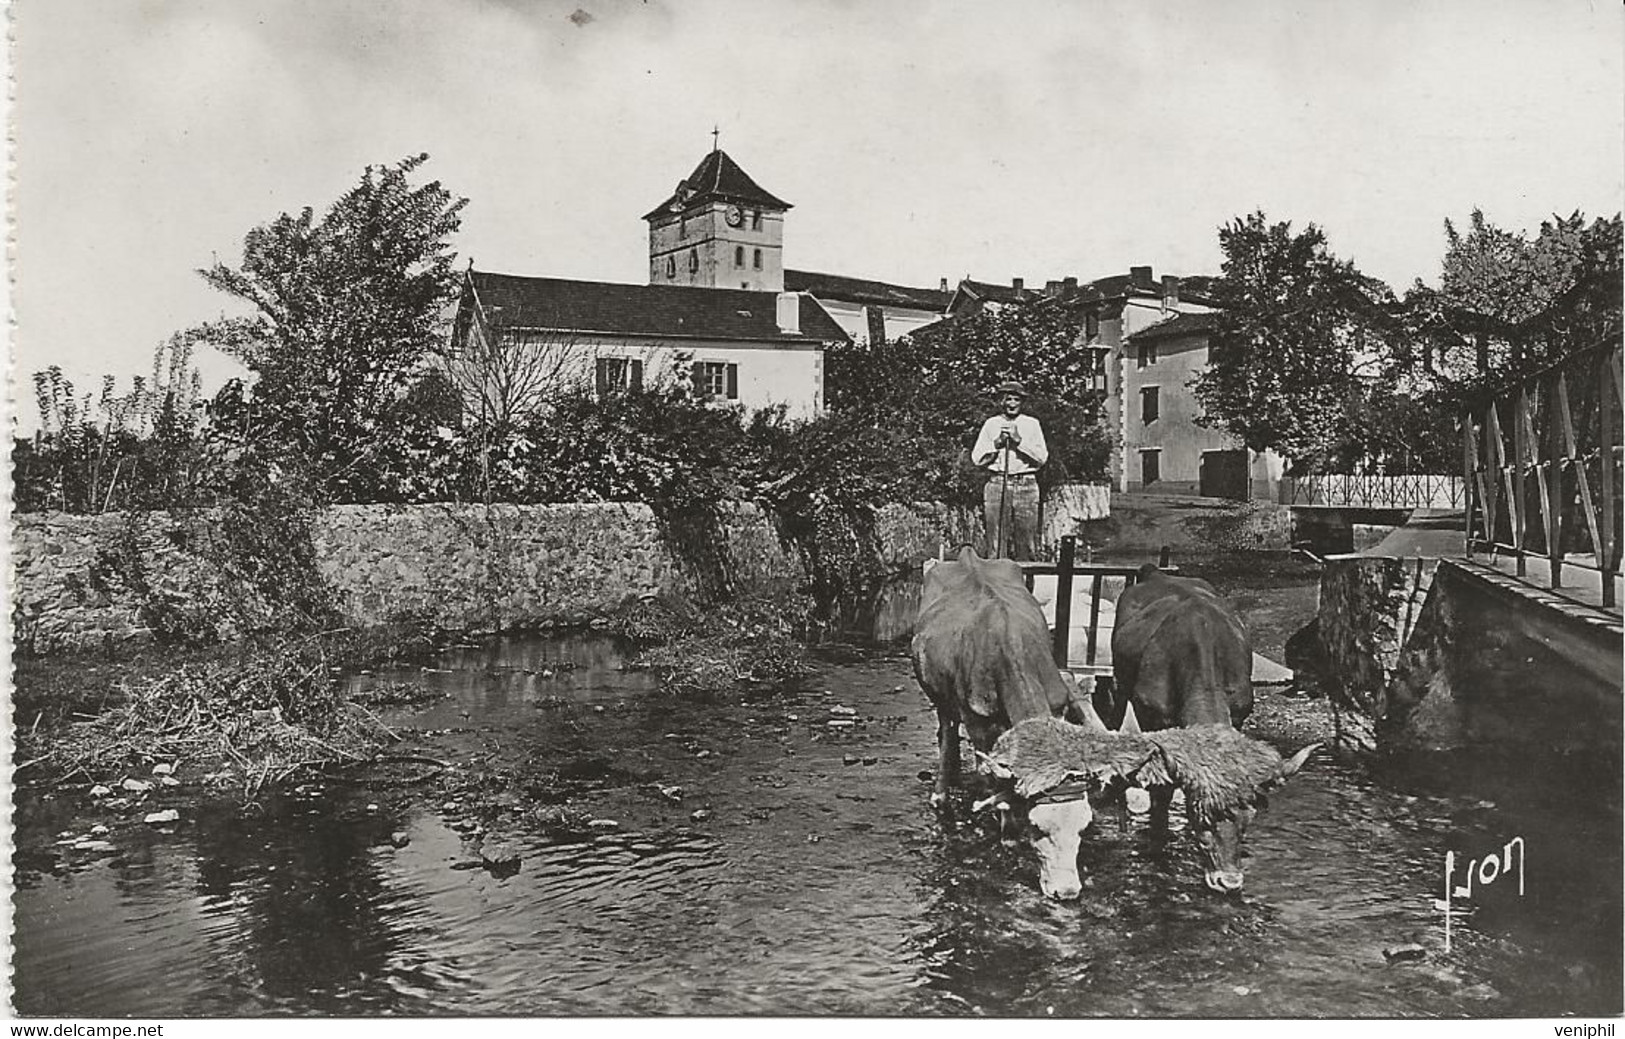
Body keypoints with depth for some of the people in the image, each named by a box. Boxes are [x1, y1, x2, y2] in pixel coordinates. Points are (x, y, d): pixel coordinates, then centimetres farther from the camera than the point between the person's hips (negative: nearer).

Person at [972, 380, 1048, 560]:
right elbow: (976, 458, 6)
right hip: (996, 484, 0)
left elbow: (1042, 457, -1)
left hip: (1026, 486, 0)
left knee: (1027, 545, -3)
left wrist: (1019, 440, -9)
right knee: (996, 542, -3)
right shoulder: (991, 424, 12)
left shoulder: (1032, 424, 10)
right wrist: (997, 442, -6)